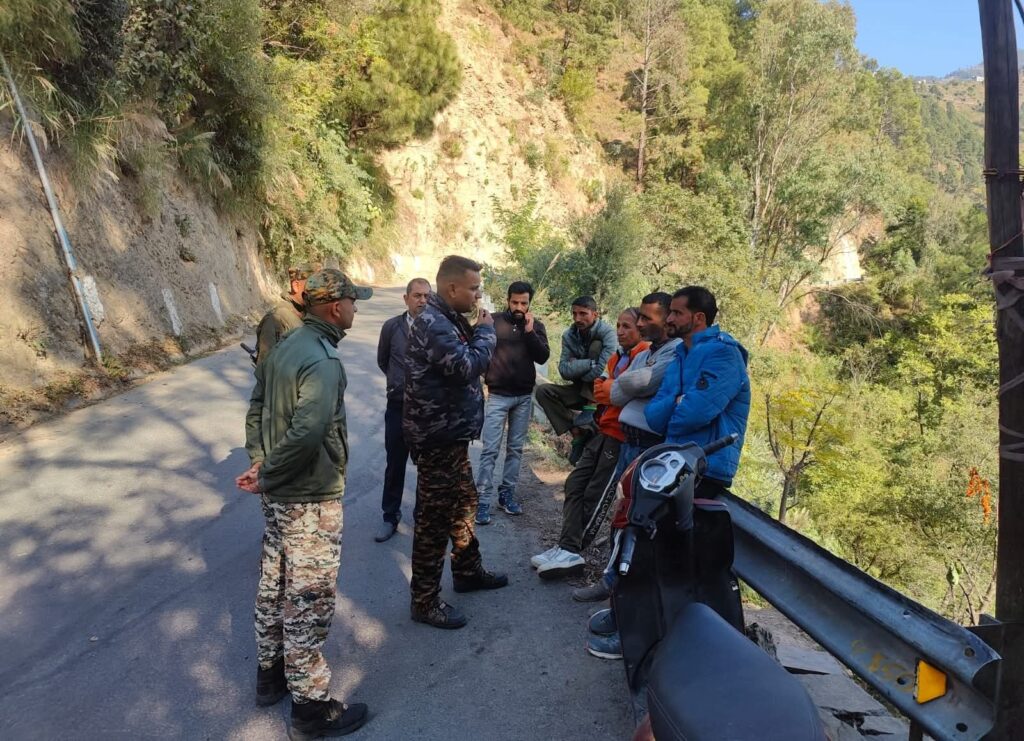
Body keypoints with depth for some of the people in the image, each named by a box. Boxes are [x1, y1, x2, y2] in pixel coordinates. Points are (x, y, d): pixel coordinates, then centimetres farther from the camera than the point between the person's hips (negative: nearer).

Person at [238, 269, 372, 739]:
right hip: (310, 498, -9)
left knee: (275, 586, 22)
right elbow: (309, 432, -34)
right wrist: (267, 476, -20)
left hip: (279, 495, 9)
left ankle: (271, 674, 42)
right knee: (309, 601, 4)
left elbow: (257, 409, 13)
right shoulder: (322, 360, -23)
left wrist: (260, 462, 7)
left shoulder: (286, 347, 6)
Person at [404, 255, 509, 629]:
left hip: (451, 433, 11)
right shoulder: (432, 323, -21)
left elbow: (467, 362, 15)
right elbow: (468, 366, -29)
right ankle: (425, 601, 16)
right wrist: (485, 331, -16)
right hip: (437, 436, -11)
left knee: (464, 502, 23)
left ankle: (468, 570, 41)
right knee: (435, 517, 1)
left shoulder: (448, 320, 12)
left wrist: (478, 331, 0)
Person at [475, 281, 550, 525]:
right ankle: (483, 500, 1)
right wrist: (482, 382, -8)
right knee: (490, 450, -4)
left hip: (524, 396, 3)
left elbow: (543, 357, -5)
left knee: (515, 448, 10)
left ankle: (507, 494, 21)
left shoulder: (536, 325, 4)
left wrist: (530, 331, -14)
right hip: (498, 395, -3)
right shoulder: (494, 321, -5)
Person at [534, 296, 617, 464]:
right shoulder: (569, 335, -3)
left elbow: (603, 370, -29)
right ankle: (578, 431, -15)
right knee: (543, 391, -15)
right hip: (582, 390, 5)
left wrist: (576, 367, -15)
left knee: (596, 345, -25)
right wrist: (588, 364, -26)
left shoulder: (606, 332, -18)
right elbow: (564, 370, -12)